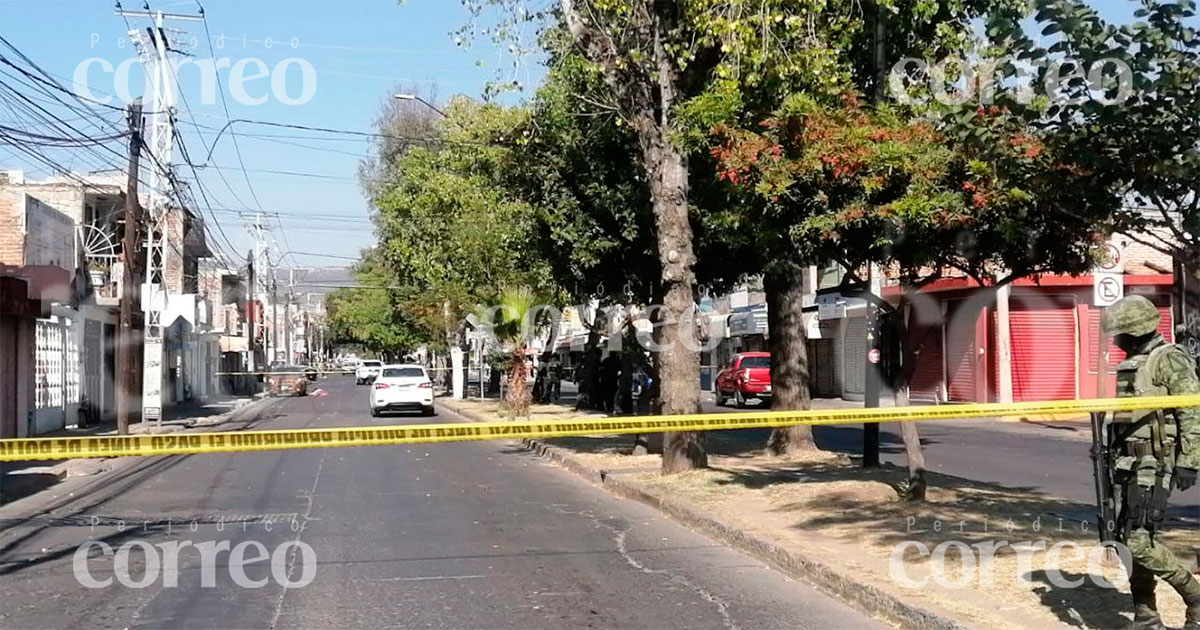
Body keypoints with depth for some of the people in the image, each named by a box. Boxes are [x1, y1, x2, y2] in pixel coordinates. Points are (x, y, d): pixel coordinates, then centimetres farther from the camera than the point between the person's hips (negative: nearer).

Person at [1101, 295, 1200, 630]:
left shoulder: (1169, 360, -10)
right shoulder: (1130, 364, 17)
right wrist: (1108, 454, 22)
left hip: (1154, 465, -9)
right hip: (1127, 464, 9)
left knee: (1139, 541, -14)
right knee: (1127, 539, 8)